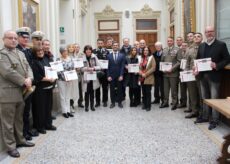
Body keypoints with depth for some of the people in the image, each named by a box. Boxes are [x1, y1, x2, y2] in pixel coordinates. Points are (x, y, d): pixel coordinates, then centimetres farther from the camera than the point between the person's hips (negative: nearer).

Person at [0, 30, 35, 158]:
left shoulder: (21, 53, 16)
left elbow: (27, 67, 13)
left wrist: (29, 78, -8)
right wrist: (24, 81, -15)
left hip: (21, 91, 8)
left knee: (19, 119, 18)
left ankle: (20, 140, 31)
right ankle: (10, 146, 9)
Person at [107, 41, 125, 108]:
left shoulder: (122, 55, 2)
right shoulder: (109, 56, 3)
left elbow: (122, 66, -2)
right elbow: (107, 67, 1)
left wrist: (121, 75, -9)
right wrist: (108, 76, -7)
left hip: (119, 76, 0)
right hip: (111, 76, 0)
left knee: (119, 89, 6)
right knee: (112, 90, 6)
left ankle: (119, 102, 17)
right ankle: (113, 102, 16)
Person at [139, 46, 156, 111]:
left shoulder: (151, 58, -4)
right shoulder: (142, 58, 12)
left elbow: (153, 68, -11)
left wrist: (146, 74, -15)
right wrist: (140, 72, -4)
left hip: (148, 78, -5)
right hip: (142, 78, 5)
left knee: (148, 92, -3)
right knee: (143, 92, 9)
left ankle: (148, 106, 5)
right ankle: (144, 104, 19)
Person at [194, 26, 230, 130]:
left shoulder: (221, 45, -5)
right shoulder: (201, 46, 11)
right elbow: (198, 59, 16)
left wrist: (217, 66, -20)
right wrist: (196, 69, -1)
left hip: (214, 76, -5)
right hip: (203, 76, 5)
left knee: (214, 99, 0)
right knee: (205, 98, 15)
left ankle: (214, 120, 8)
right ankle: (205, 116, 28)